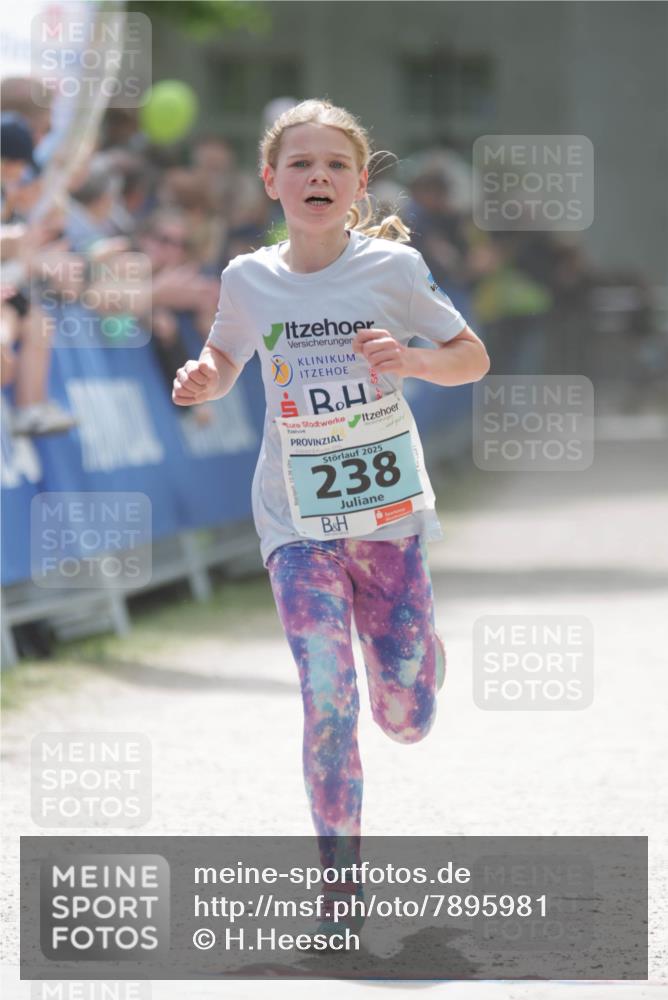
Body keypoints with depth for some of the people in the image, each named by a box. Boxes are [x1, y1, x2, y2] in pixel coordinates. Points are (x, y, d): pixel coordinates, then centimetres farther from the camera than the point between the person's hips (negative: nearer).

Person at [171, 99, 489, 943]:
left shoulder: (393, 266, -6)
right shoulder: (248, 279, -1)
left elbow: (474, 360, 3)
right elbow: (226, 357, 18)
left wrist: (411, 360, -18)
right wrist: (204, 379, -6)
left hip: (389, 508, 0)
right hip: (297, 518, 0)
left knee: (406, 722, 5)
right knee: (328, 701, -14)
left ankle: (415, 643, 41)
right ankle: (340, 876, 0)